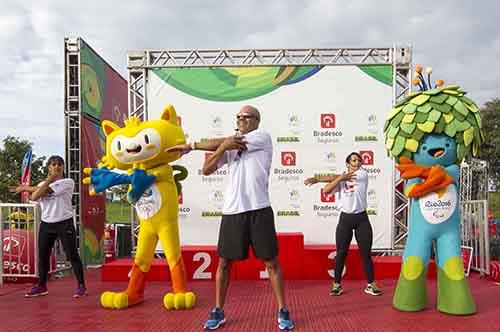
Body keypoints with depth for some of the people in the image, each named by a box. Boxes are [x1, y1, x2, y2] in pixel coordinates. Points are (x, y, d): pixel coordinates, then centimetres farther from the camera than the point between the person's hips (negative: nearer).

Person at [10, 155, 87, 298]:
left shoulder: (68, 182, -4)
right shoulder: (42, 184, 13)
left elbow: (46, 190, -14)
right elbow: (34, 197, -9)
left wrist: (25, 187, 0)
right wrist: (49, 180, -10)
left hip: (64, 223, -5)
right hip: (46, 224, 6)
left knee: (72, 255, -4)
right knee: (43, 256, 11)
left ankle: (81, 286, 3)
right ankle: (41, 286, 27)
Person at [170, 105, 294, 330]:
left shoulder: (263, 137, -1)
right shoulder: (230, 146, 15)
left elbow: (219, 142, -5)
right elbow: (206, 170, 6)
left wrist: (190, 146, 4)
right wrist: (223, 147, -10)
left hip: (259, 210, -4)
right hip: (232, 211, 5)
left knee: (271, 262, 2)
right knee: (224, 262, 9)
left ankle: (282, 311, 16)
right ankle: (218, 311, 23)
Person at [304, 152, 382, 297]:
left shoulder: (363, 174, -4)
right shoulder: (341, 179, 5)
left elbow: (334, 177, -11)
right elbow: (326, 190, -12)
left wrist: (316, 179, -9)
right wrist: (340, 178, -21)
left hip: (361, 218, -1)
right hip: (345, 218, 1)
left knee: (366, 253, 5)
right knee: (341, 253, 3)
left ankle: (370, 285, 18)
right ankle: (337, 284, 14)